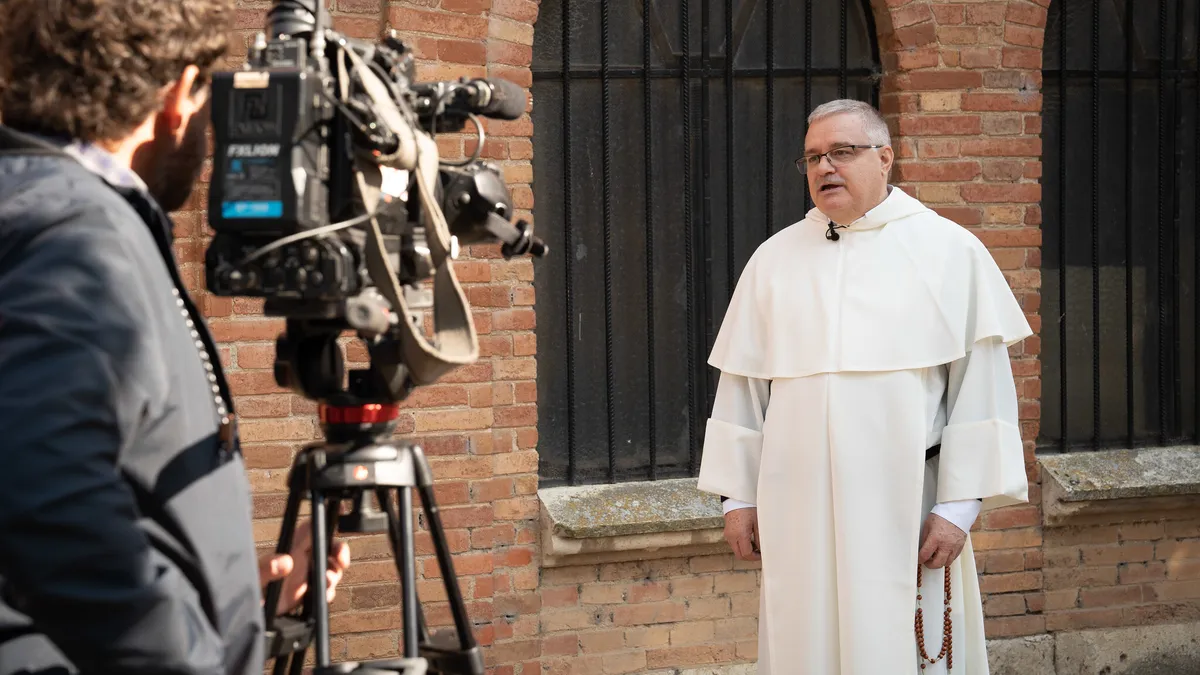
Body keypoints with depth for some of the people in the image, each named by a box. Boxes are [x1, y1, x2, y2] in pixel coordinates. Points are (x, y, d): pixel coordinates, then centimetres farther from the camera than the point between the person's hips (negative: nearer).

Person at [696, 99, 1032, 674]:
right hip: (798, 511, 3)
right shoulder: (774, 260, 11)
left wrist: (959, 505, -8)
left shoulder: (951, 253, 1)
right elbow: (743, 384, 12)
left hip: (905, 509, -3)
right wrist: (738, 496, 8)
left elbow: (980, 384, -3)